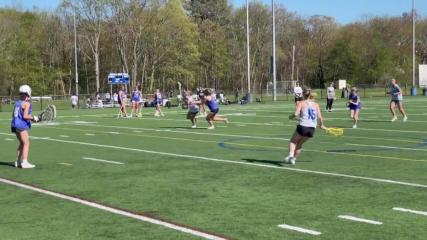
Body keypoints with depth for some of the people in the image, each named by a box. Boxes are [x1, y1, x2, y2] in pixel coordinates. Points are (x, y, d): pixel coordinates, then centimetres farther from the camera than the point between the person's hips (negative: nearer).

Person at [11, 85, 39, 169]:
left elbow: (14, 115, 16)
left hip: (15, 125, 9)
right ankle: (24, 162, -14)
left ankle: (18, 162, 20)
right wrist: (33, 118, -7)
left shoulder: (17, 103, 13)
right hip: (22, 125, -9)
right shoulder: (27, 103, -11)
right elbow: (25, 116, -19)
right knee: (26, 143, -6)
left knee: (22, 143, 19)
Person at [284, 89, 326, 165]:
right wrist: (321, 125, 19)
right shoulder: (316, 104, 12)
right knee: (300, 144, 23)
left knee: (293, 141, 14)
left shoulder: (301, 103, 3)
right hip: (312, 128, 4)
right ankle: (293, 158, 19)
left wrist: (291, 117, 9)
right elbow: (320, 117, 3)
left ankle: (291, 155, -10)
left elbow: (296, 114, -12)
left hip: (303, 126, -4)